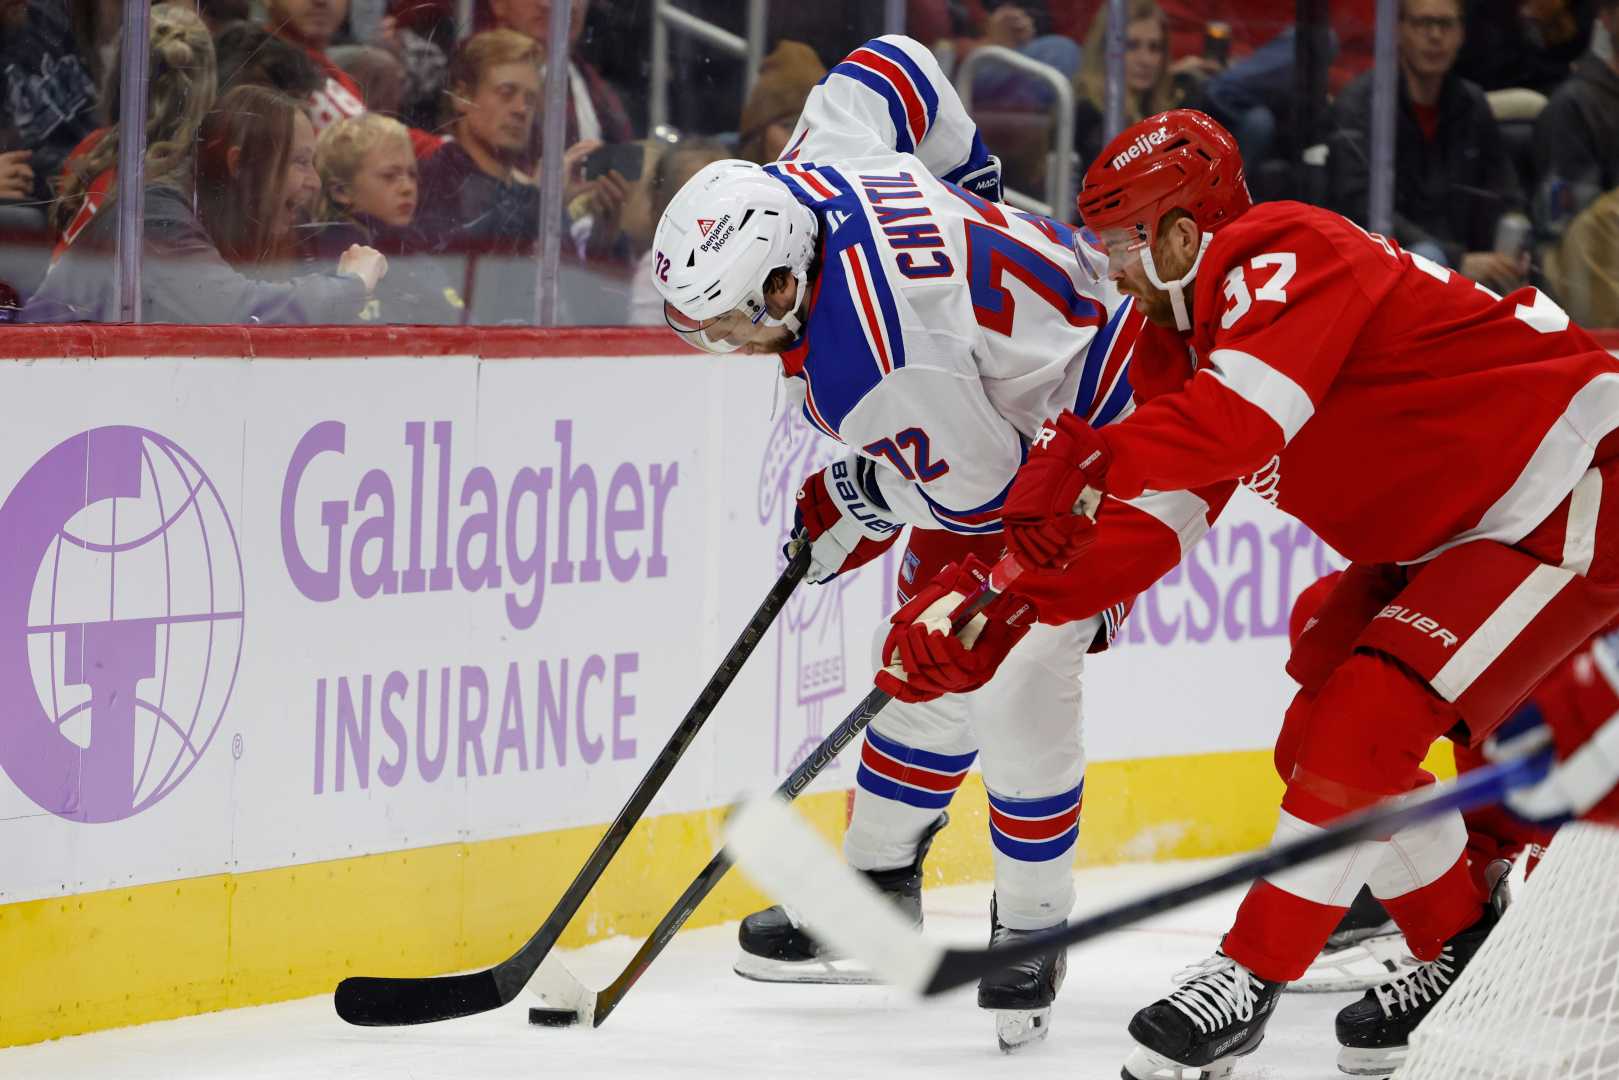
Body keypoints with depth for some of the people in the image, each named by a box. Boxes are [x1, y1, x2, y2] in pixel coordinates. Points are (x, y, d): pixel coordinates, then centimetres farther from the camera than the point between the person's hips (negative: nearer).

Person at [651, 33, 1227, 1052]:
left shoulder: (878, 371, -37)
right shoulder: (807, 175, -15)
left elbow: (976, 495, -24)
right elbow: (892, 64, 3)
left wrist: (846, 505, -5)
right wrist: (968, 181, 18)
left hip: (1125, 433, -10)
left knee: (1018, 680, -19)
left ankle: (1033, 933, -3)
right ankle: (877, 891, 23)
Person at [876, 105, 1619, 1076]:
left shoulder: (1287, 261, -22)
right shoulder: (1183, 334, 7)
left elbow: (1243, 419, -40)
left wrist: (1092, 463, -38)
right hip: (1449, 524, 10)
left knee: (1371, 717, -17)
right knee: (1325, 730, 9)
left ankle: (1252, 977, -10)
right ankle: (1463, 955, 21)